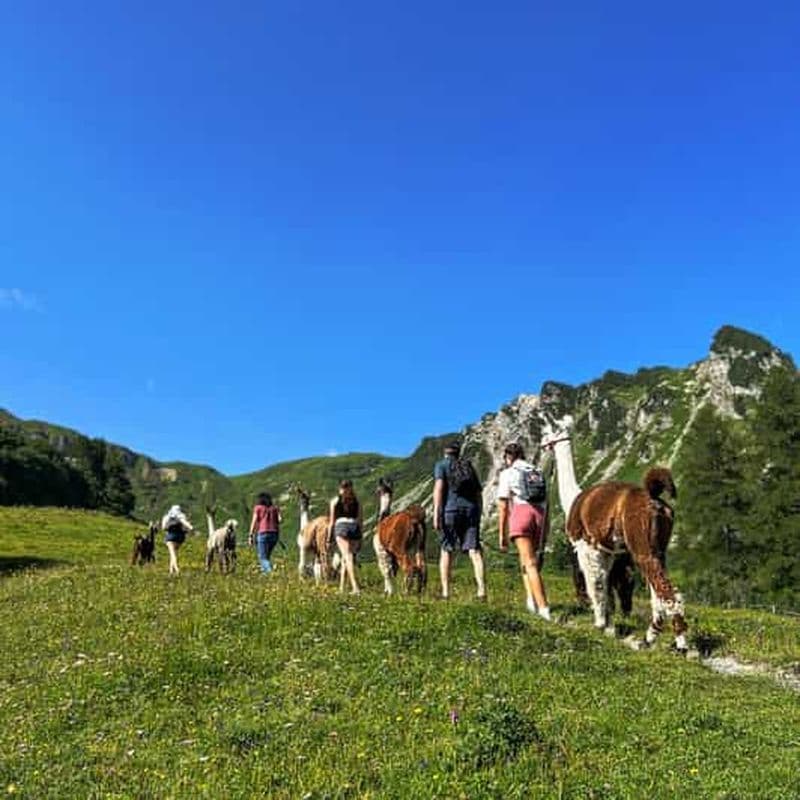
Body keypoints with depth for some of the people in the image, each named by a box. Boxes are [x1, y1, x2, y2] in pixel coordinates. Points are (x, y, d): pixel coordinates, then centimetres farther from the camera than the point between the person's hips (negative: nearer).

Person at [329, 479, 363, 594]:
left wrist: (329, 538, 12)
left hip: (341, 526, -3)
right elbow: (360, 520, 11)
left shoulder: (335, 501, 12)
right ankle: (342, 587, 20)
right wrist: (360, 539, 15)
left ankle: (355, 586, -27)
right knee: (345, 558, 15)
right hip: (355, 528, 3)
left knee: (348, 557, -13)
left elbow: (332, 521, 8)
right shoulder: (356, 501, 16)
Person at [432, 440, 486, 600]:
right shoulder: (469, 467, 23)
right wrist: (478, 515, 22)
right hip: (471, 509, 3)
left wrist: (436, 513, -10)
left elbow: (439, 487, -6)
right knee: (474, 550, -4)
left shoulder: (441, 465, 10)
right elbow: (478, 494, 19)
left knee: (446, 551, 8)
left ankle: (445, 591, 6)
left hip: (450, 510, -3)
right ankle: (482, 590, -16)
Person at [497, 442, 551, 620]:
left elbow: (503, 507, 4)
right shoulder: (537, 472, 23)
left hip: (521, 512, -5)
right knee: (527, 557, 21)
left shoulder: (507, 473, 10)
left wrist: (502, 535, 7)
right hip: (538, 514, 5)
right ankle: (531, 598, 10)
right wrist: (543, 535, 24)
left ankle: (543, 607, -15)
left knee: (530, 562, -7)